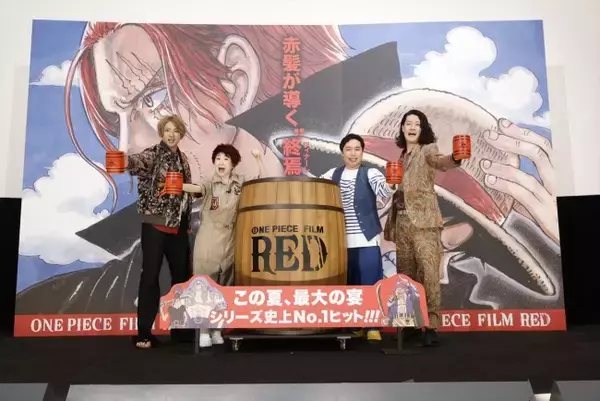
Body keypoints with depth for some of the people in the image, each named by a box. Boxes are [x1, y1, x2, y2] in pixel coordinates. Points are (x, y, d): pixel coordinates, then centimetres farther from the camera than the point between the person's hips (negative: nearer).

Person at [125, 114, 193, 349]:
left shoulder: (183, 159, 13)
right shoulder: (153, 153, -5)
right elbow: (140, 162, -30)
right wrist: (127, 162, -52)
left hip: (178, 226, 6)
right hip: (155, 223, -6)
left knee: (182, 274, 10)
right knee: (150, 275, -6)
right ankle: (144, 333, 0)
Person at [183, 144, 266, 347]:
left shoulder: (241, 182, 5)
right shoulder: (210, 183, -2)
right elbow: (197, 188, -21)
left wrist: (258, 158, -9)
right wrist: (178, 186, -42)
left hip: (230, 242, 2)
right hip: (208, 241, -2)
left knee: (224, 287, 9)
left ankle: (216, 330, 20)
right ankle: (203, 331, 6)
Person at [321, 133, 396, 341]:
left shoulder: (370, 173, -2)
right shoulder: (333, 175, 9)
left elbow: (382, 190, -20)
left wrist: (391, 185, -41)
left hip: (367, 240, -3)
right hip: (340, 241, 3)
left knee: (369, 283, -2)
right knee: (347, 284, 10)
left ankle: (373, 327, 9)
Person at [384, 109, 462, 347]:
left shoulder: (427, 150, 2)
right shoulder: (400, 157, 19)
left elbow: (440, 162, -22)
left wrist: (455, 158, -43)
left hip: (423, 221, -6)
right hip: (402, 222, 6)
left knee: (429, 273, -12)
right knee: (405, 275, 8)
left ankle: (431, 327, -10)